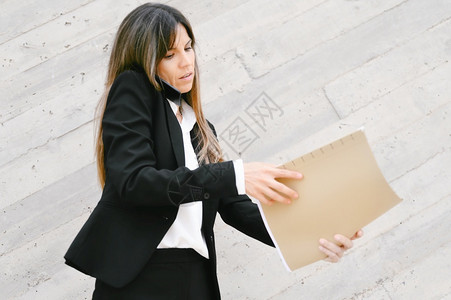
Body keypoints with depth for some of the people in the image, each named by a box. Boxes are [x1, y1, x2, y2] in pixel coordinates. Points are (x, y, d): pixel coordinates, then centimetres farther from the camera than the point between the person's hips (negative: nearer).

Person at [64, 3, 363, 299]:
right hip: (138, 276, -6)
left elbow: (233, 207, 12)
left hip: (197, 276, 6)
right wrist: (234, 176, -22)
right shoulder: (130, 91, -1)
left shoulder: (200, 128, 18)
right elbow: (132, 182, -14)